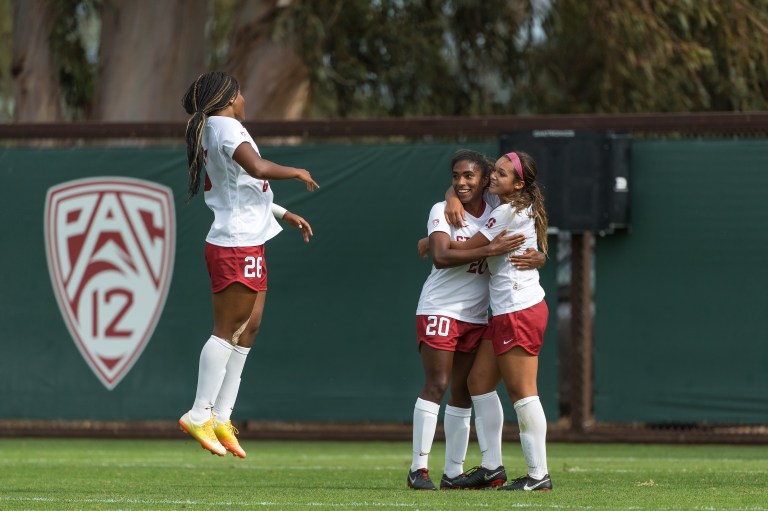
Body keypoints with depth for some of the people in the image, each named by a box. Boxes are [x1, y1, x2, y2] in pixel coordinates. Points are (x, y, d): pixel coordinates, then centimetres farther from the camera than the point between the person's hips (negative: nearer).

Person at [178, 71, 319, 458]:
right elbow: (258, 168, -31)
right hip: (237, 247, -10)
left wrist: (284, 215, 28)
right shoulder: (227, 128, -13)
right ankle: (199, 416, -5)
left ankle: (221, 417, 9)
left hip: (248, 244, 10)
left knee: (249, 326, 9)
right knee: (227, 331, -7)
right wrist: (297, 172, -14)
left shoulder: (211, 131, 17)